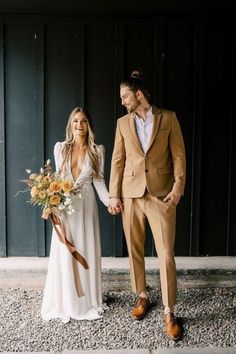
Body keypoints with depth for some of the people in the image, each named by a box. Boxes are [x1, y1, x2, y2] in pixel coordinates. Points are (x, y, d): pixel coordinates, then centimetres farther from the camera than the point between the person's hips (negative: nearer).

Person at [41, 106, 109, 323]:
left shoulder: (97, 150, 3)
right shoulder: (60, 148, 5)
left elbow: (98, 180, 2)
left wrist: (109, 200, -12)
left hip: (86, 204, 0)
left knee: (87, 251, 4)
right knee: (64, 253, 1)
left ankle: (87, 300, 17)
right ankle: (66, 302, 15)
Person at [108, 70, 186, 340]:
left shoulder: (168, 118, 2)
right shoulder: (123, 123, 9)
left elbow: (178, 155, 0)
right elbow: (117, 161, 7)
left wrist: (178, 186, -11)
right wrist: (113, 194, 2)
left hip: (161, 194, -3)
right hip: (131, 194, 3)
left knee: (166, 254, -2)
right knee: (134, 250, 11)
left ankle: (169, 312, 11)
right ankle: (142, 297, 31)